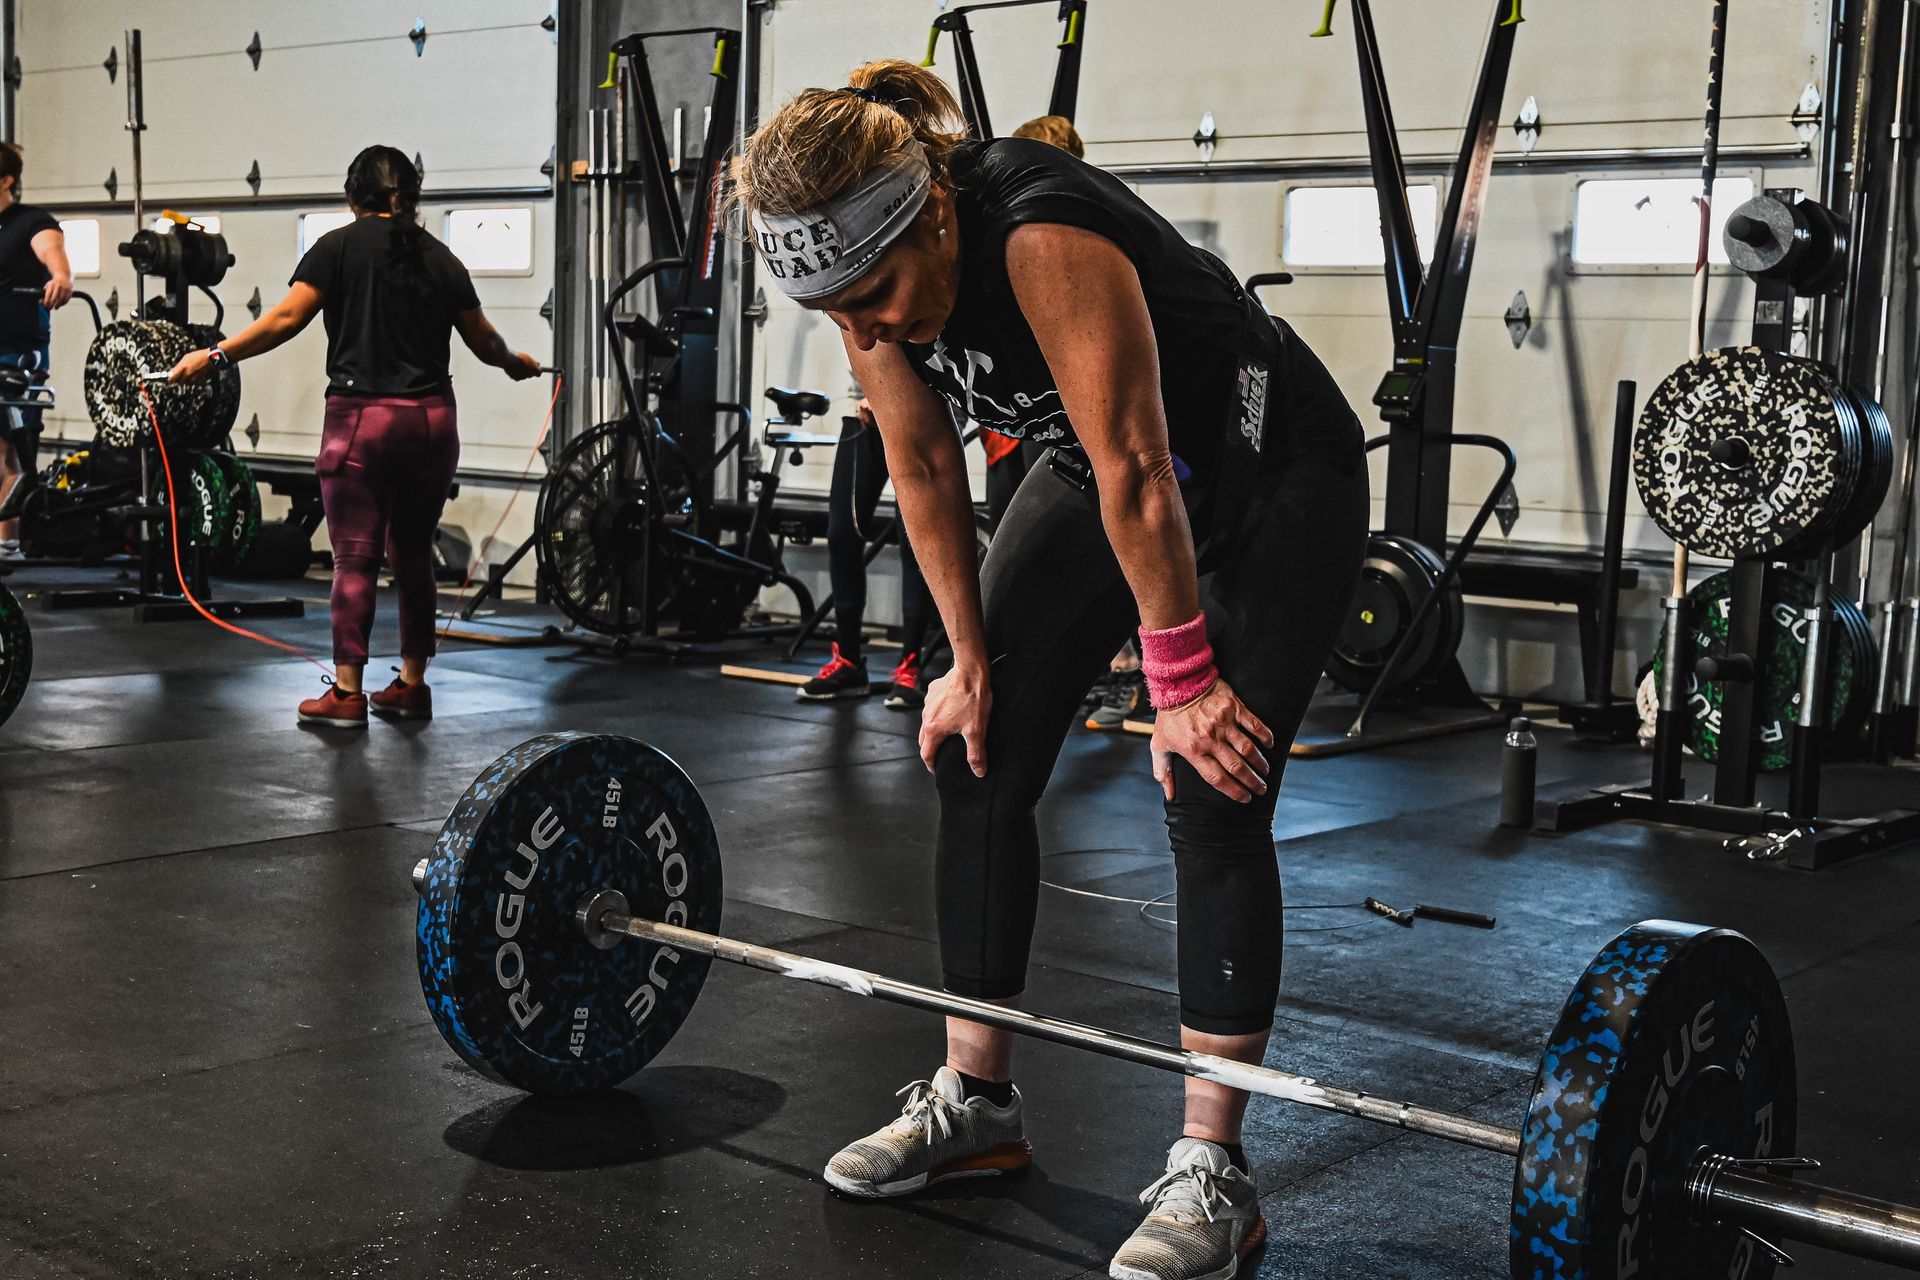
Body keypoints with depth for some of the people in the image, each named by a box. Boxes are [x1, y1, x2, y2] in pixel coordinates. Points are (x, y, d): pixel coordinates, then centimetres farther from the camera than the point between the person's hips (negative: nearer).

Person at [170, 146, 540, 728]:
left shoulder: (341, 247, 0)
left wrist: (214, 356, -5)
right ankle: (411, 684, 19)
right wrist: (518, 363, 41)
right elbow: (484, 341, 21)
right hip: (433, 421, 4)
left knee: (355, 559, -1)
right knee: (413, 555, 14)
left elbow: (285, 320, -9)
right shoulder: (440, 259, 12)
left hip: (363, 418, -4)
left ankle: (346, 693, 0)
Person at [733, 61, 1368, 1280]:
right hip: (1097, 471, 7)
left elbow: (1140, 474, -31)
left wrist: (1183, 684, -23)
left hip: (1270, 472, -7)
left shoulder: (1043, 238, -37)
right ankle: (974, 1101, 15)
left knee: (1213, 795, -15)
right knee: (975, 757, 1)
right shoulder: (874, 272, -15)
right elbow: (927, 469, -4)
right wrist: (972, 660, -1)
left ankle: (1213, 1173, -6)